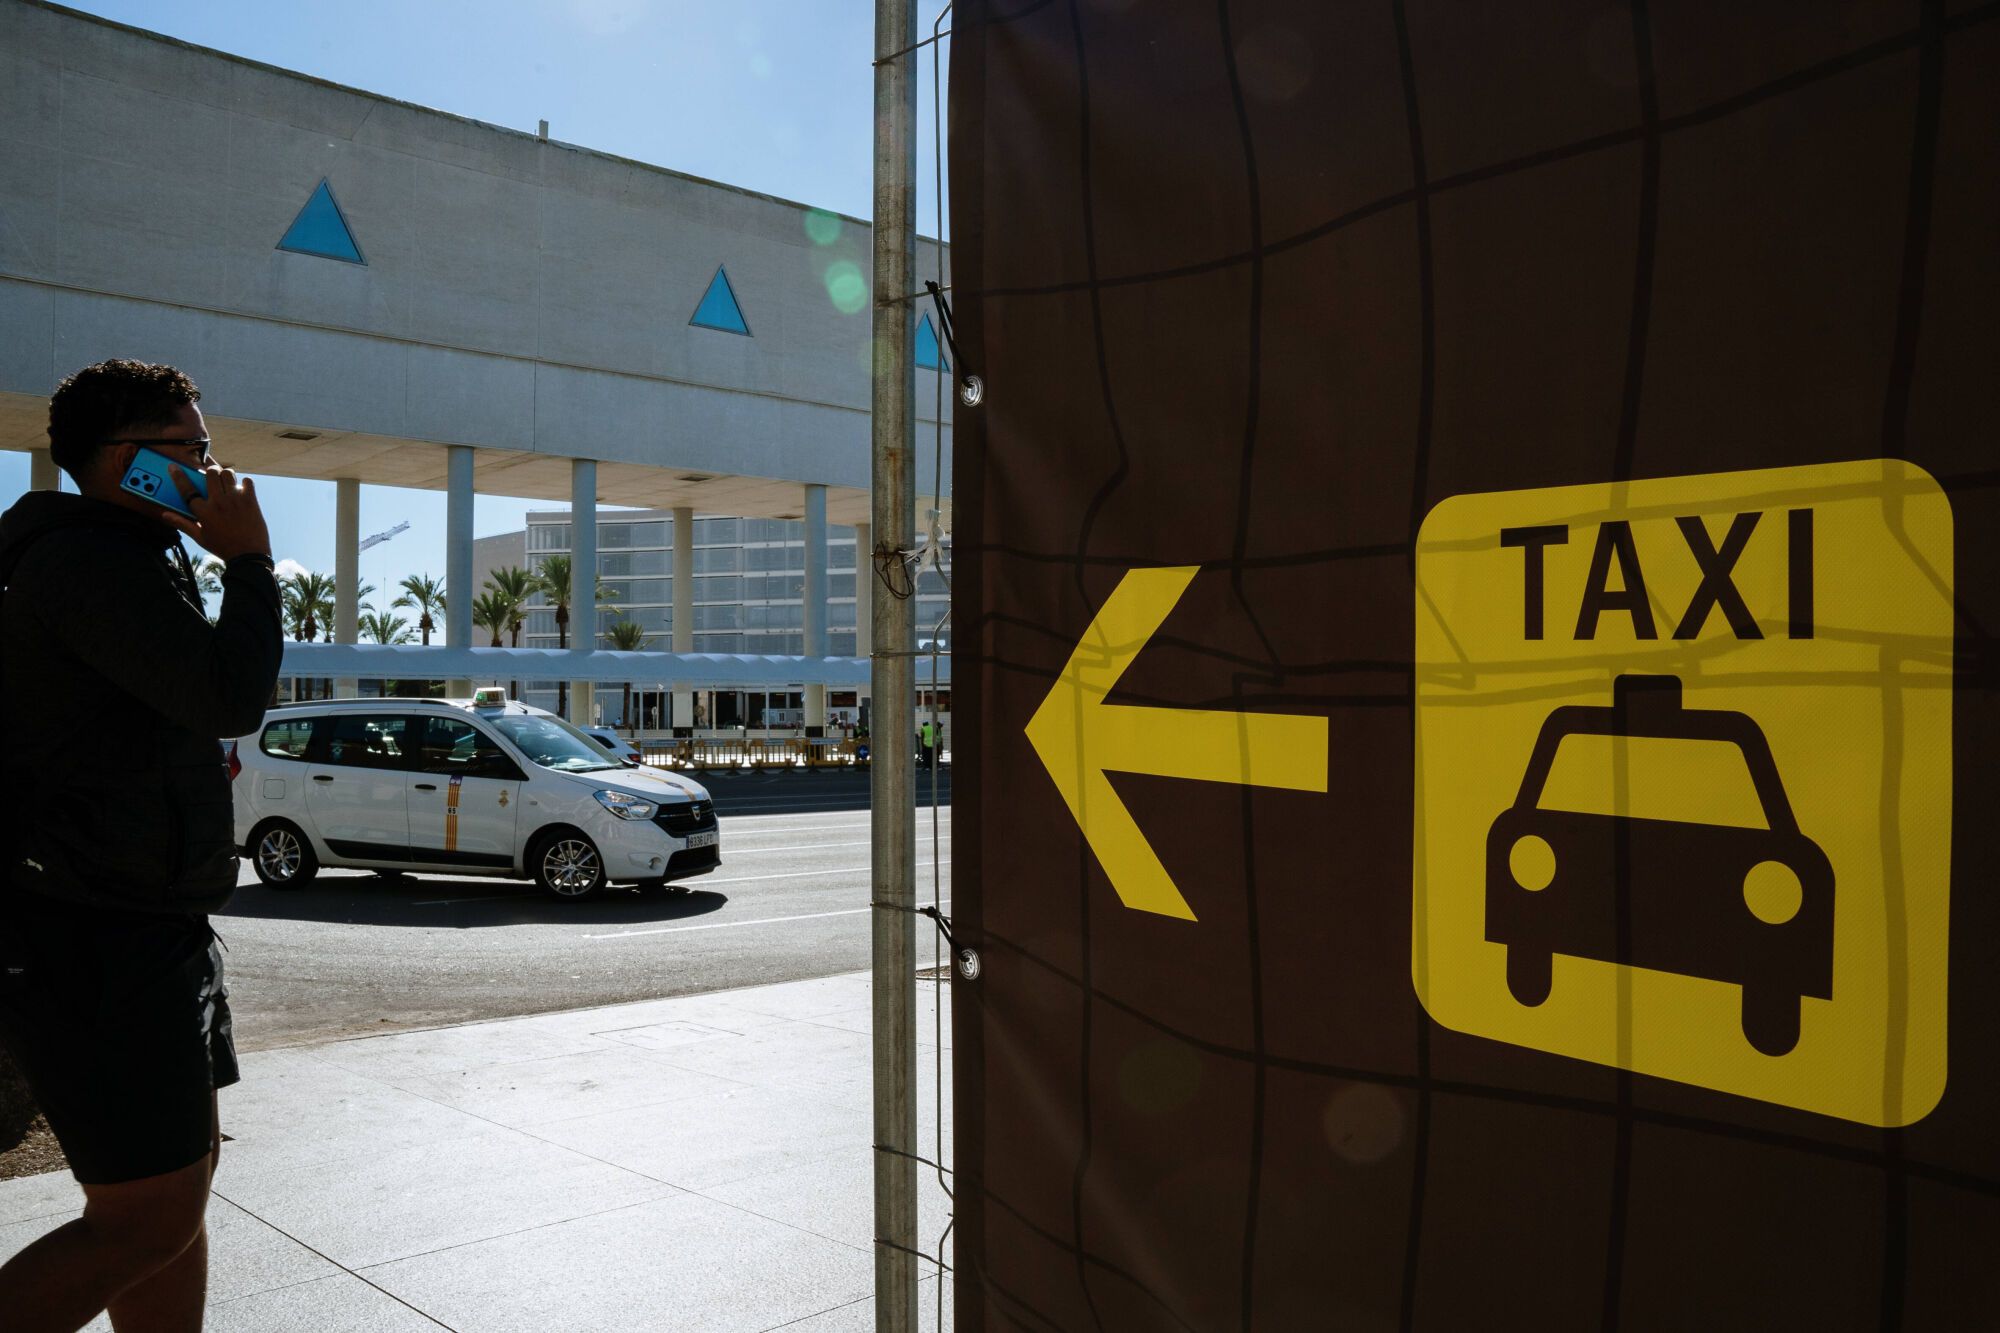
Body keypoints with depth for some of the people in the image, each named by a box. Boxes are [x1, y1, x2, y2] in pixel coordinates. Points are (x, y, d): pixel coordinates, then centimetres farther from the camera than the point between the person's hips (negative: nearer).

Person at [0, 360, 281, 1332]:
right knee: (151, 1214, -9)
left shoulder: (129, 558, 20)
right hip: (96, 939, -11)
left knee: (186, 1171, 15)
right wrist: (248, 558, -13)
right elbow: (230, 698, -23)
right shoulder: (86, 556, -15)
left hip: (147, 927, 11)